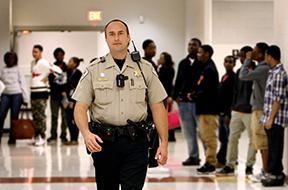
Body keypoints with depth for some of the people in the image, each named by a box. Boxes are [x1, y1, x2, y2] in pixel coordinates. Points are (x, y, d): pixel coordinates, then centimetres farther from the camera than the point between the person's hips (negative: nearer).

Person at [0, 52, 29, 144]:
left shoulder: (18, 70, 9)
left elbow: (23, 84, 6)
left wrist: (25, 99, 1)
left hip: (17, 94, -1)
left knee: (14, 116, -5)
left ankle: (12, 137, 1)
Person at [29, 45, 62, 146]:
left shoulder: (44, 63, -11)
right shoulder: (33, 63, 16)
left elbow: (57, 71, -15)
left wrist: (48, 78, -4)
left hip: (42, 92, -8)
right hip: (33, 91, 8)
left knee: (41, 115, -9)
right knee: (35, 115, 10)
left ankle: (41, 137, -8)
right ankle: (36, 136, 16)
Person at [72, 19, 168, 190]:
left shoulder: (145, 69, 7)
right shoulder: (94, 70, 4)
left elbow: (158, 107, 8)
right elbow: (80, 108, -1)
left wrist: (164, 142, 1)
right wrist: (86, 134, -20)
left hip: (135, 143, 0)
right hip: (104, 141, 1)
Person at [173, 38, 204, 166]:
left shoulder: (203, 63, 0)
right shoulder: (183, 63, 19)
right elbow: (178, 81, 21)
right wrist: (176, 95, 8)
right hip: (184, 102, 6)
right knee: (188, 132, 8)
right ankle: (193, 156, 16)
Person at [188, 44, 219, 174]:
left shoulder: (209, 70, -14)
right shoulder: (208, 68, 18)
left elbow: (207, 91, -20)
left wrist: (193, 95, -8)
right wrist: (195, 95, 6)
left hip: (208, 109, -11)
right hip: (205, 109, 11)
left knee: (210, 137, -7)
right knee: (206, 137, 13)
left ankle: (211, 163, -4)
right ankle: (209, 162, 18)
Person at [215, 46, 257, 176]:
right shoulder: (239, 72, 15)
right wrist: (233, 107, 15)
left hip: (250, 112, -6)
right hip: (237, 111, 6)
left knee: (252, 139, 1)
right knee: (232, 138, 5)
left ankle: (249, 166, 9)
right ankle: (229, 166, 9)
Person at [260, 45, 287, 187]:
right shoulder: (273, 72, 16)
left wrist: (271, 118, -19)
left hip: (276, 119, -10)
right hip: (270, 118, 10)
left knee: (275, 147, -5)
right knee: (272, 147, 13)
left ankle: (276, 175, 0)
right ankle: (274, 173, 19)